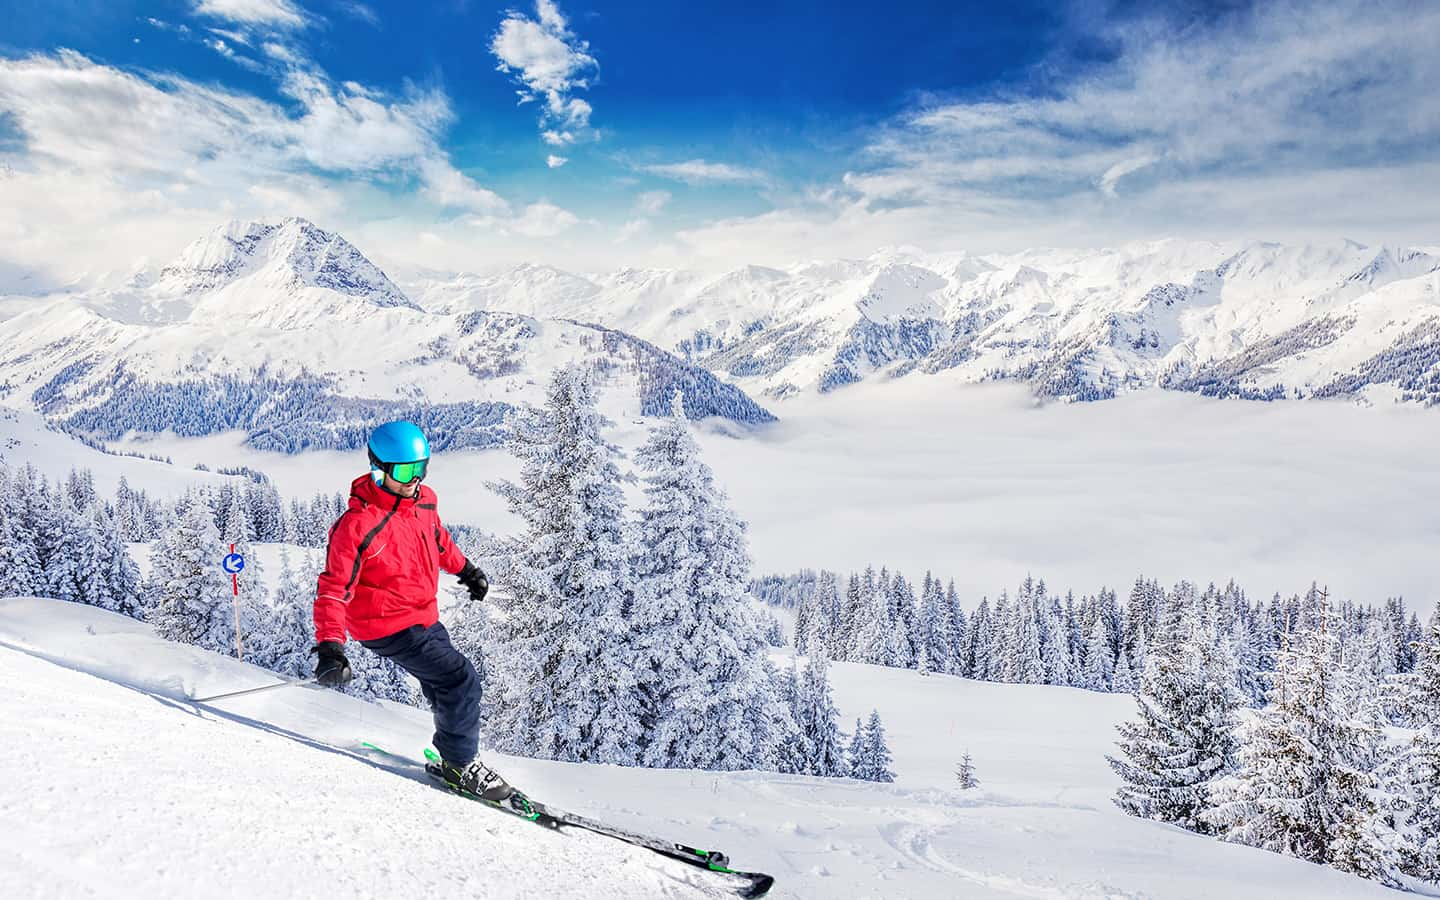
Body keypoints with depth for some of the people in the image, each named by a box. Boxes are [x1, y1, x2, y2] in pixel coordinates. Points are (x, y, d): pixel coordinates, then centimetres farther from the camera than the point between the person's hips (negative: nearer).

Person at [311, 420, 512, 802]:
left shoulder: (424, 499, -3)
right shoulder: (357, 525, -24)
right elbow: (334, 588, -23)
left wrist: (465, 569, 31)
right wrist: (330, 647, -32)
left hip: (425, 617, 8)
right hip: (388, 628, -8)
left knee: (447, 690, 17)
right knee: (461, 680, -14)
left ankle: (454, 759, 35)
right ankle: (460, 764, 4)